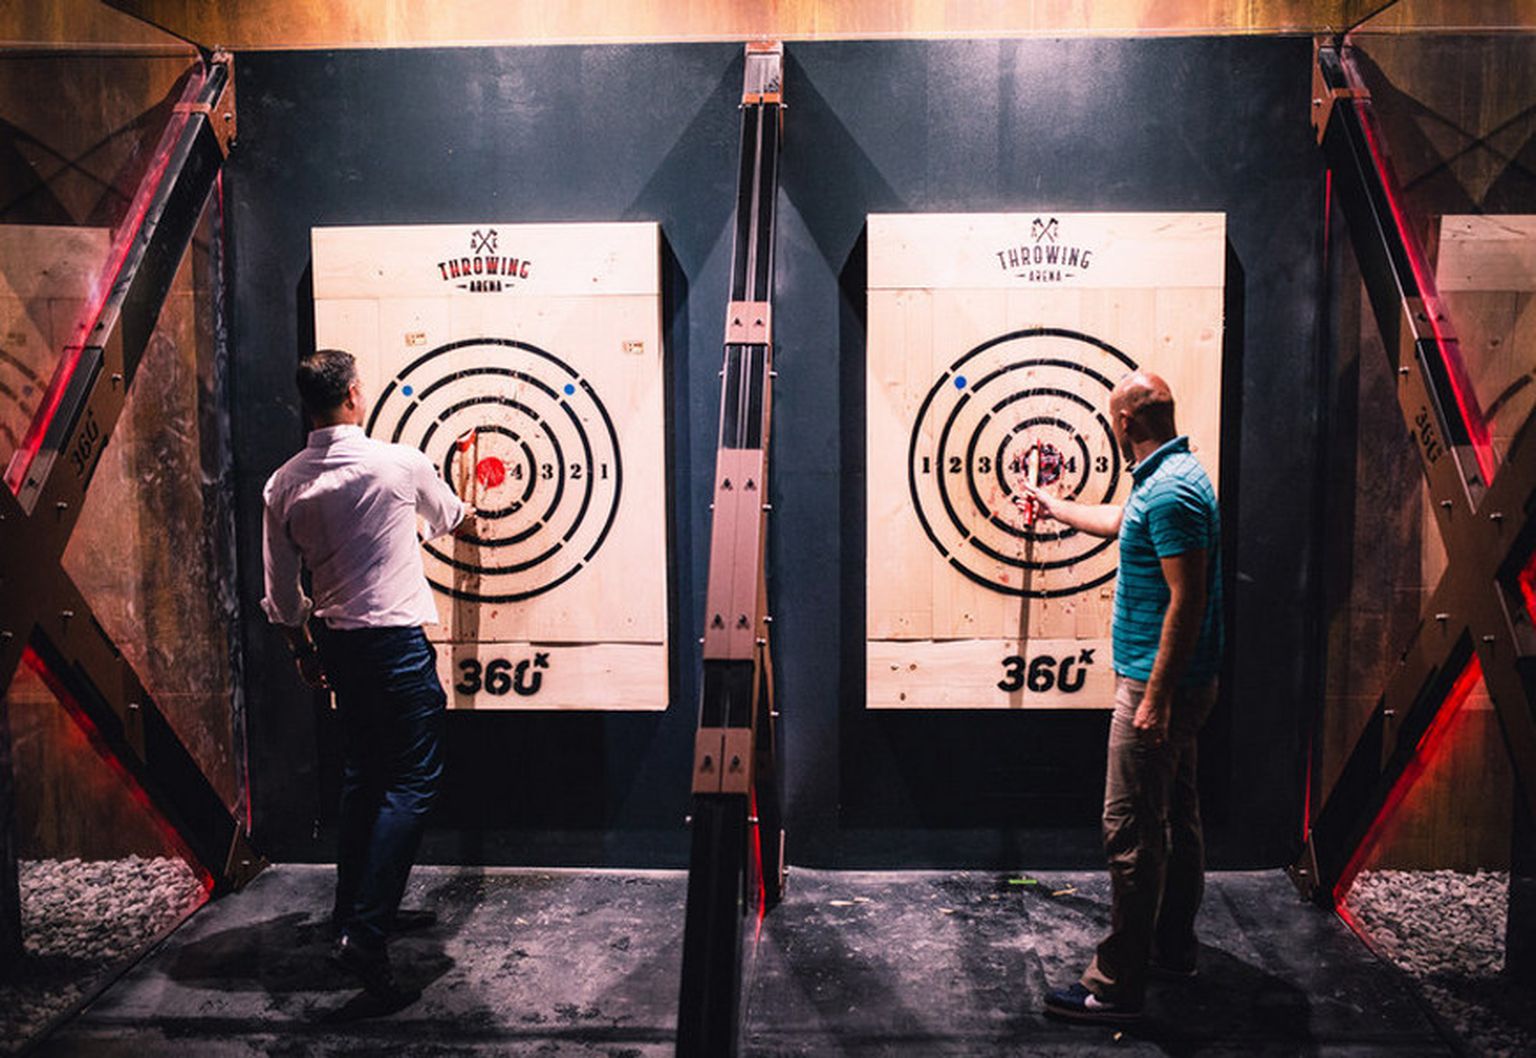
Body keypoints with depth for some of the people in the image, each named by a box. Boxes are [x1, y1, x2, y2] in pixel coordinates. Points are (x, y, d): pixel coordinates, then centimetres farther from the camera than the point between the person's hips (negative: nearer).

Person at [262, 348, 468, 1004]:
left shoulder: (284, 485, 2)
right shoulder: (401, 464, -10)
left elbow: (281, 591, 7)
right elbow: (448, 520, 11)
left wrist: (304, 650, 22)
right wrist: (453, 509, 34)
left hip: (337, 643, 6)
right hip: (397, 641, -6)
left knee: (361, 777, 18)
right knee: (411, 783, -2)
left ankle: (357, 910, 28)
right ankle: (364, 933, -9)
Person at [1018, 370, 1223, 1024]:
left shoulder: (1169, 492, -20)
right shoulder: (1167, 479, 12)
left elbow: (1187, 601, -25)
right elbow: (1116, 520, 33)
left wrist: (1155, 696, -24)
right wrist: (1051, 507, 46)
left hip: (1158, 682, -11)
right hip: (1177, 683, 11)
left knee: (1130, 829, -6)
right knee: (1175, 815, 19)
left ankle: (1117, 984, 2)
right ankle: (1173, 947, 33)